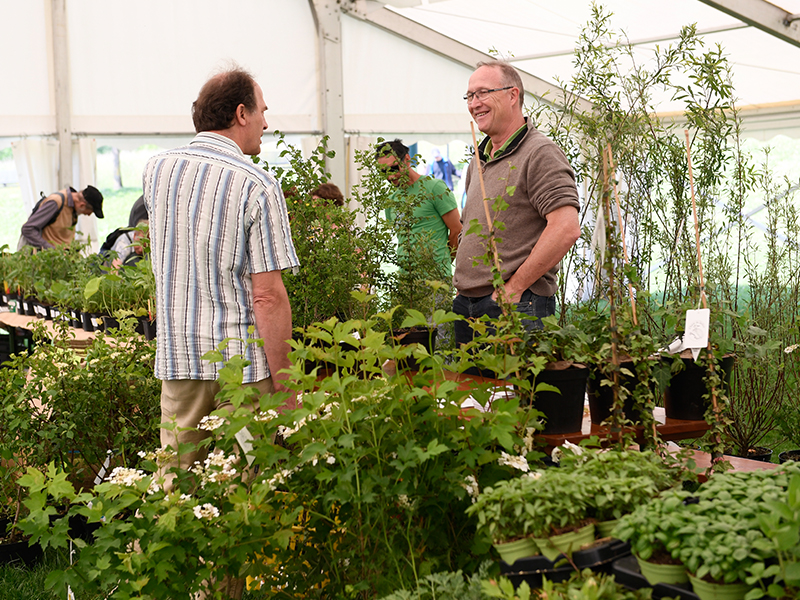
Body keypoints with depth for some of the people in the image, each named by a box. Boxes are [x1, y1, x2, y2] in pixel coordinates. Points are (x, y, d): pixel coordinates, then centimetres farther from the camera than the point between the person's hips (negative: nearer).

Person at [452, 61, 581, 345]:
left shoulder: (540, 154, -9)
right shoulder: (478, 162, 18)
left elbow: (567, 229, -20)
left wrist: (513, 287, -17)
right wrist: (463, 284, 14)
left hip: (517, 309, -8)